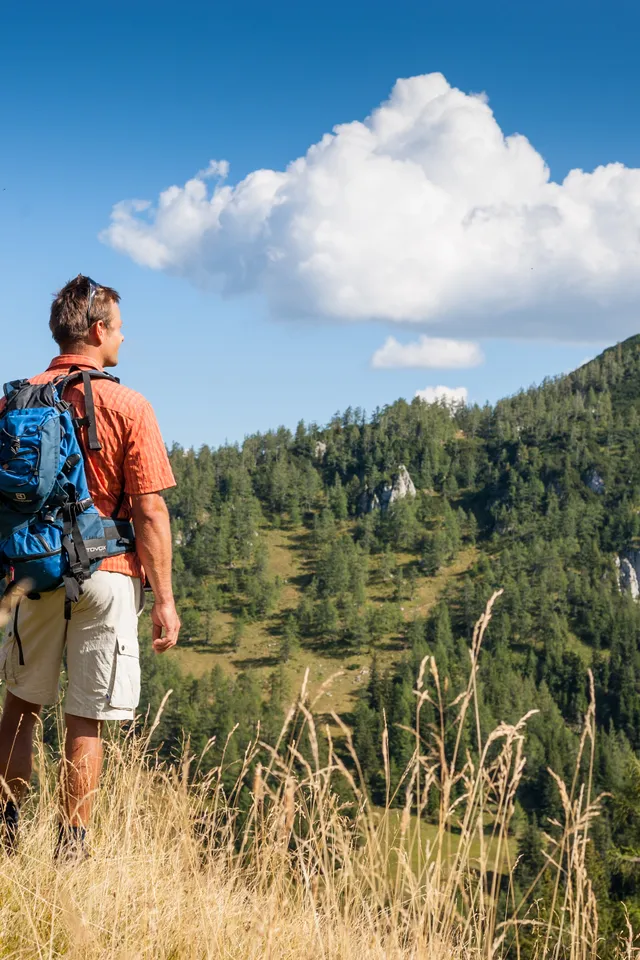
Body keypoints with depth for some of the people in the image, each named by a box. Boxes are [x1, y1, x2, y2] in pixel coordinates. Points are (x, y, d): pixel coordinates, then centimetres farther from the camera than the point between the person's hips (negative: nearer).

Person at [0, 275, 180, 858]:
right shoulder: (127, 408, -9)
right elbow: (149, 513, -11)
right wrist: (164, 600, -5)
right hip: (106, 575, -3)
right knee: (86, 722, 4)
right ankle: (70, 850, 10)